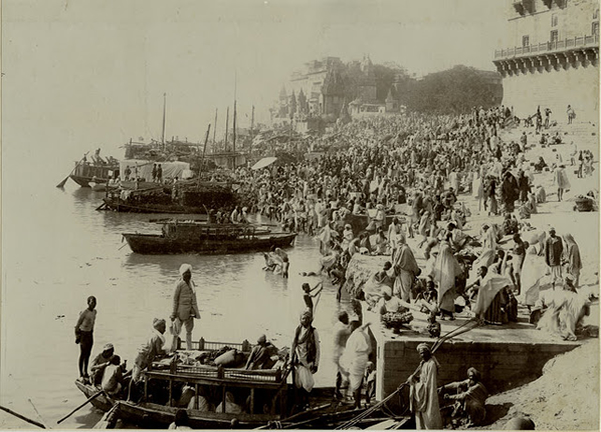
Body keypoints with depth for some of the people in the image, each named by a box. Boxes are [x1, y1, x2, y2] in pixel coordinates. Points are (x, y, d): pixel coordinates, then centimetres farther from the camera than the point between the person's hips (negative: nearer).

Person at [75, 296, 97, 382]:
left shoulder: (94, 312, 3)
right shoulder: (84, 313, -21)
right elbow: (77, 325, -16)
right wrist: (77, 337, -15)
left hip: (90, 334, 7)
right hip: (83, 334, -7)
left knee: (88, 354, 12)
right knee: (82, 354, -2)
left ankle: (85, 372, 23)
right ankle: (81, 375, 3)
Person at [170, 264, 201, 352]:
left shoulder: (192, 283, 8)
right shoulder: (180, 284, -13)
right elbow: (175, 298, -10)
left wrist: (196, 311, 18)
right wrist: (174, 313, -10)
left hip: (190, 310, 7)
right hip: (182, 309, -7)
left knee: (189, 330, 14)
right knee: (177, 330, -1)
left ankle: (189, 349, 23)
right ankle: (172, 349, 8)